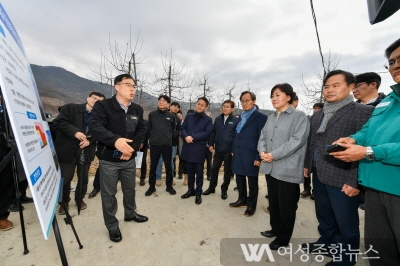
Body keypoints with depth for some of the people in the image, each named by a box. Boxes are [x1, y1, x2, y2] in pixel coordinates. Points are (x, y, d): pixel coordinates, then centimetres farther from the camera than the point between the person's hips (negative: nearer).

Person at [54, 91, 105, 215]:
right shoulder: (70, 108, -4)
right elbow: (60, 121, -12)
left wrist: (89, 141, -17)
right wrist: (75, 132, -23)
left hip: (86, 152, 2)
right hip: (68, 150, -2)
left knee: (83, 178, 15)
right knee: (65, 178, 7)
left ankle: (80, 199, 38)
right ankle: (64, 202, 32)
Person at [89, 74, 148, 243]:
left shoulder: (137, 110, 5)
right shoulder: (102, 105, -10)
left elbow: (141, 130, 2)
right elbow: (95, 126, -23)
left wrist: (132, 148, -13)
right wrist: (115, 140, -40)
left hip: (129, 159, 5)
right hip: (109, 160, -4)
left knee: (130, 189, 20)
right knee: (109, 193, 10)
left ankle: (130, 213, 45)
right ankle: (112, 225, 31)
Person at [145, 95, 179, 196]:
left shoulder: (172, 116, 0)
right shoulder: (152, 114, 2)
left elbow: (175, 130, 10)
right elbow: (148, 128, 10)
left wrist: (171, 136, 0)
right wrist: (151, 137, 10)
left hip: (167, 145, 0)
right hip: (154, 144, 1)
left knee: (168, 166, 10)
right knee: (153, 167, 11)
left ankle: (169, 186, 26)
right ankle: (151, 187, 27)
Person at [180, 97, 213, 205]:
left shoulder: (208, 119, 0)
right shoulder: (189, 116, 11)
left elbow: (207, 133, -11)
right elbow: (182, 128, 6)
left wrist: (193, 137, -17)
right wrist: (186, 136, -15)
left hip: (199, 149, -3)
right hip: (188, 148, 4)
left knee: (199, 172, 7)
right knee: (190, 171, 15)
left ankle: (198, 193, 22)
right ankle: (190, 190, 32)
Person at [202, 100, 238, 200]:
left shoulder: (236, 120, -5)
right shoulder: (218, 119, 7)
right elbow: (213, 132, 9)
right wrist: (211, 144, 2)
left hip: (229, 150, -3)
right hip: (218, 149, 4)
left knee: (227, 170, 10)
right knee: (214, 169, 12)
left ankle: (224, 190, 27)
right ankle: (211, 187, 30)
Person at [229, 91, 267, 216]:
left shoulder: (261, 117, -8)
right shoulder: (241, 117, 13)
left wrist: (258, 158, -15)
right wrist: (233, 150, 12)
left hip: (250, 156, -6)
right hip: (238, 155, 7)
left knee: (252, 181, 10)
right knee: (239, 179, 16)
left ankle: (251, 205, 27)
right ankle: (242, 200, 35)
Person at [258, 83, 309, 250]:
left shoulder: (299, 116, -7)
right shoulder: (271, 118, 15)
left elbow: (297, 141, -17)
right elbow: (262, 137, 12)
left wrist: (273, 155, -19)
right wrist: (262, 151, -8)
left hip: (288, 169, -6)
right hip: (270, 167, 7)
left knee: (286, 205, 8)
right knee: (273, 202, 19)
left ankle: (283, 238, 27)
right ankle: (275, 229, 39)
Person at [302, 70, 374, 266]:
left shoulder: (363, 111, -8)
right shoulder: (317, 115, 13)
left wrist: (354, 181, -18)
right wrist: (307, 164, 14)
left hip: (342, 179, -6)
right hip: (319, 176, 6)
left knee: (346, 223, 12)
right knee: (324, 216, 22)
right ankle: (326, 243, 43)